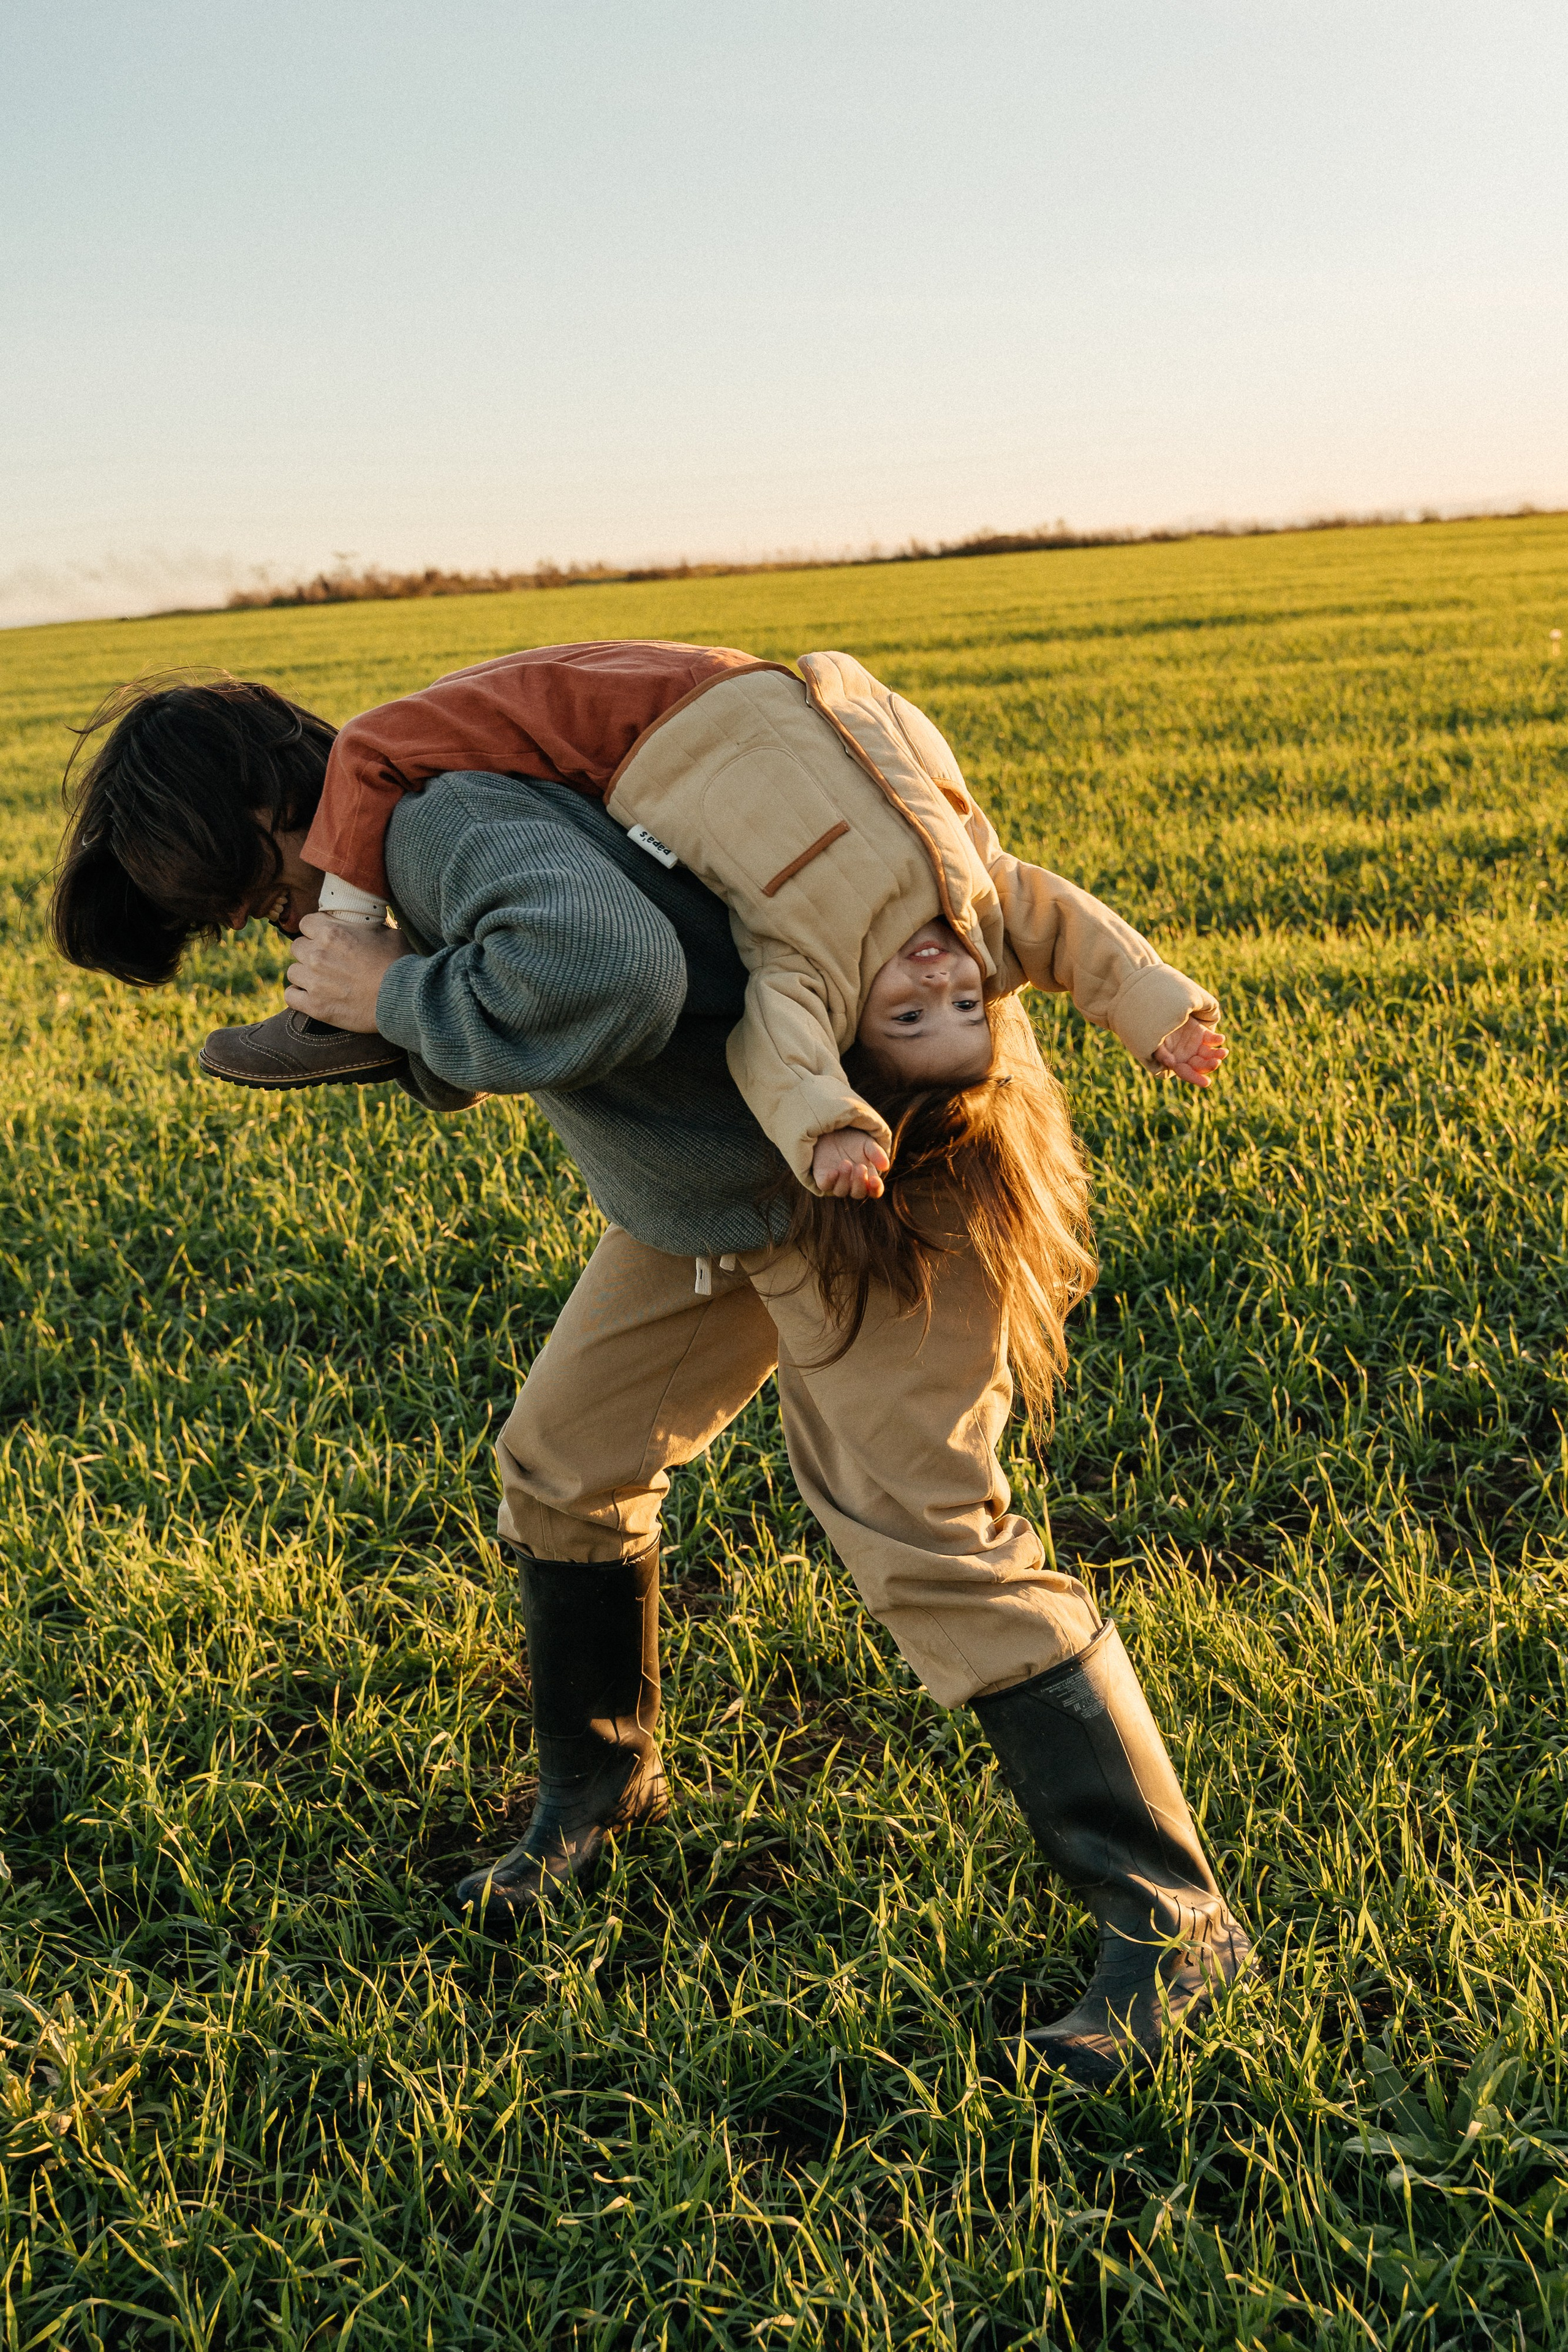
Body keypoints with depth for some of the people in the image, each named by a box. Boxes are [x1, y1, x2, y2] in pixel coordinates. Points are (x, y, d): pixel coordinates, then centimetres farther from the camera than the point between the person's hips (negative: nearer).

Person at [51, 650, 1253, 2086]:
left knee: (918, 1528, -14)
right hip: (711, 1179, 10)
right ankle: (601, 1780, 37)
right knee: (566, 1460, 13)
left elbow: (604, 970, -49)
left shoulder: (449, 820, -28)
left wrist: (404, 995, -33)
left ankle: (1171, 1923, -3)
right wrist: (417, 1027, -2)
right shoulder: (427, 801, 4)